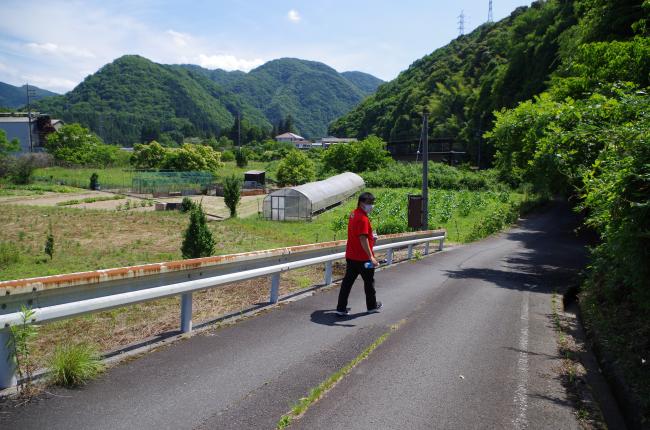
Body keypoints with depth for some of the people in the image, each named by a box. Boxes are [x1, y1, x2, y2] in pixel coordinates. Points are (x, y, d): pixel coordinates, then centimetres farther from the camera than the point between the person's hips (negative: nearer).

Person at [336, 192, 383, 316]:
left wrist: (371, 238, 27)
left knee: (347, 281, 8)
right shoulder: (363, 218, -21)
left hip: (351, 256, 8)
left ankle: (341, 308, 8)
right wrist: (371, 257, -31)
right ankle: (372, 306, 29)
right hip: (362, 258, -8)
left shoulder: (353, 214, 10)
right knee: (369, 281, 12)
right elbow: (363, 239, -28)